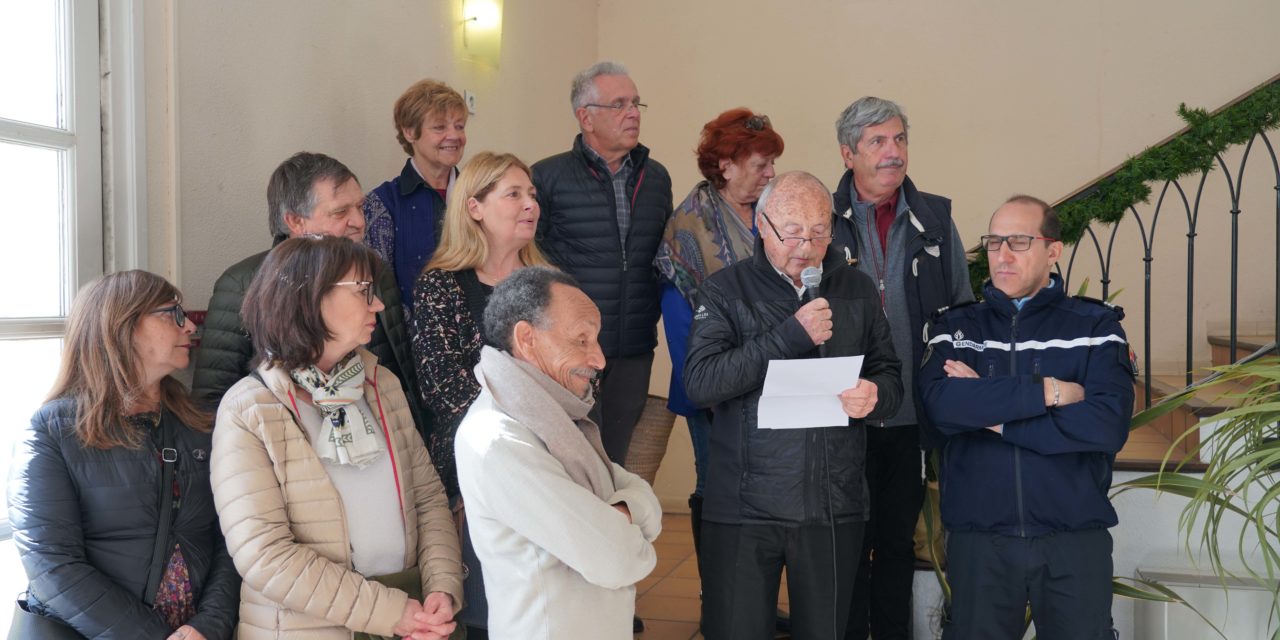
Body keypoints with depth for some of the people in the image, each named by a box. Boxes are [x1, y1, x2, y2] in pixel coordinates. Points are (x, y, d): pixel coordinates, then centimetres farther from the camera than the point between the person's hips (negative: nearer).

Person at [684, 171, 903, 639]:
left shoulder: (857, 290, 9)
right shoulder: (725, 290, -1)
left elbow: (890, 376, 13)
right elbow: (699, 383, -13)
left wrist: (875, 395, -12)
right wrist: (791, 335, -18)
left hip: (835, 508, 3)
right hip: (744, 508, -2)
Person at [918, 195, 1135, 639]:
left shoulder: (1097, 325, 3)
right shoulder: (954, 328, 7)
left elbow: (1108, 424, -13)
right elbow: (940, 404, -13)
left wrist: (991, 412, -10)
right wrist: (1048, 391, -14)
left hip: (1075, 538, -1)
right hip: (977, 538, 1)